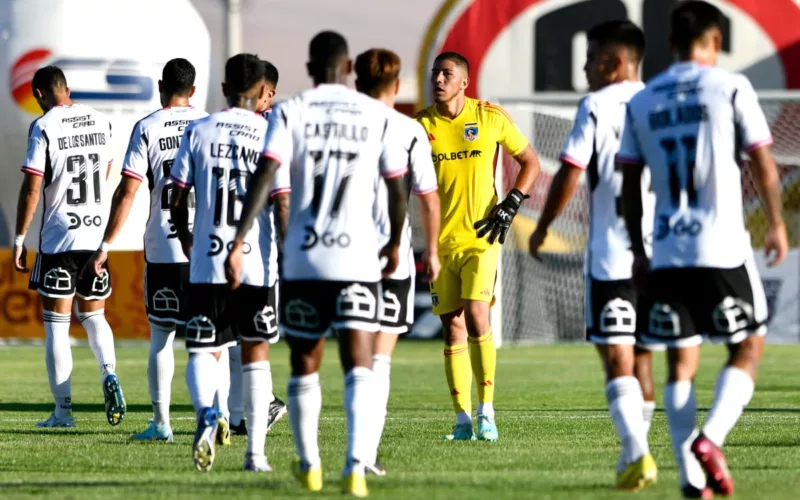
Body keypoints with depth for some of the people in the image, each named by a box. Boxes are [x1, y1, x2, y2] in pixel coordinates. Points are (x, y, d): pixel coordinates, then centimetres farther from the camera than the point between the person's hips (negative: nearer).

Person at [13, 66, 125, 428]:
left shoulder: (44, 127, -10)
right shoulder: (100, 121, 6)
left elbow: (32, 188, -13)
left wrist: (19, 239, -6)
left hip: (58, 238, -5)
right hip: (97, 235, 5)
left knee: (56, 324, 2)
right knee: (93, 315, 17)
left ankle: (63, 409, 2)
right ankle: (109, 373, -9)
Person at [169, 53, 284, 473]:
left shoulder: (198, 132, 2)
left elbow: (177, 201, 4)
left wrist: (185, 241, 22)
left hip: (207, 264, 0)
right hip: (257, 264, 0)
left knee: (203, 351, 5)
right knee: (256, 355, 12)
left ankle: (206, 413, -26)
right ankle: (256, 452, 12)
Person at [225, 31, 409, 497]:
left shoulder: (290, 112, 1)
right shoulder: (377, 116, 3)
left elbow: (264, 178, -11)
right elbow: (398, 190, 6)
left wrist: (238, 244, -13)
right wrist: (395, 243, 23)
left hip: (303, 259, 1)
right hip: (358, 257, -1)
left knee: (305, 366, 17)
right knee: (359, 365, -5)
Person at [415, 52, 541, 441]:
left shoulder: (491, 118, -1)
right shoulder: (421, 125, 3)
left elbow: (530, 162, 10)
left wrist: (510, 205, -2)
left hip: (481, 237, -2)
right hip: (440, 242, 2)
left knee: (476, 317, -17)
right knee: (453, 328, 2)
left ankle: (486, 411, -7)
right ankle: (463, 420, 7)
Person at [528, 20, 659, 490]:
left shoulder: (596, 107, -5)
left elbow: (570, 174, -8)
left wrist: (543, 227, 6)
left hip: (611, 253, -5)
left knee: (617, 356, -5)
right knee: (642, 354, 17)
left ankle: (637, 454, -19)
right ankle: (635, 451, 23)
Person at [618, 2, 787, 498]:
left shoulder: (641, 102, 10)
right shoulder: (730, 87, -3)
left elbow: (630, 184, 10)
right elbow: (763, 163, -4)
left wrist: (638, 251, 17)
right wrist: (777, 224, 10)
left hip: (667, 252, 4)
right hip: (723, 247, -4)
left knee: (681, 361, 9)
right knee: (748, 348, 8)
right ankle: (709, 439, -13)